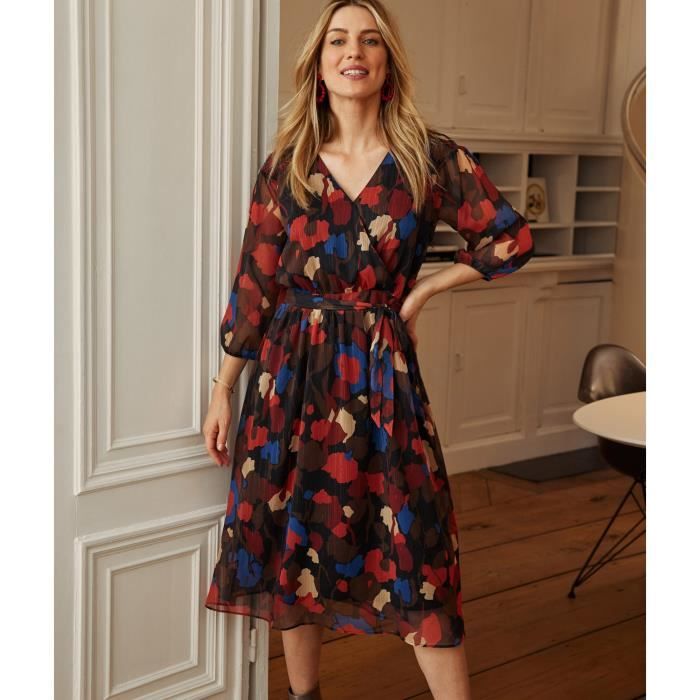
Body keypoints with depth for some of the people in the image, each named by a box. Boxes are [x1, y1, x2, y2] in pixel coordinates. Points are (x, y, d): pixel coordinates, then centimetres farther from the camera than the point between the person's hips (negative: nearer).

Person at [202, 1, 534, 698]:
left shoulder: (429, 157, -2)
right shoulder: (285, 164, 2)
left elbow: (510, 237, 6)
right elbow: (254, 284, 4)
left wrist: (424, 287, 0)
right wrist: (223, 391, 5)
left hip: (382, 373, -2)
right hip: (292, 371, 2)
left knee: (414, 546, -2)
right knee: (290, 539, 10)